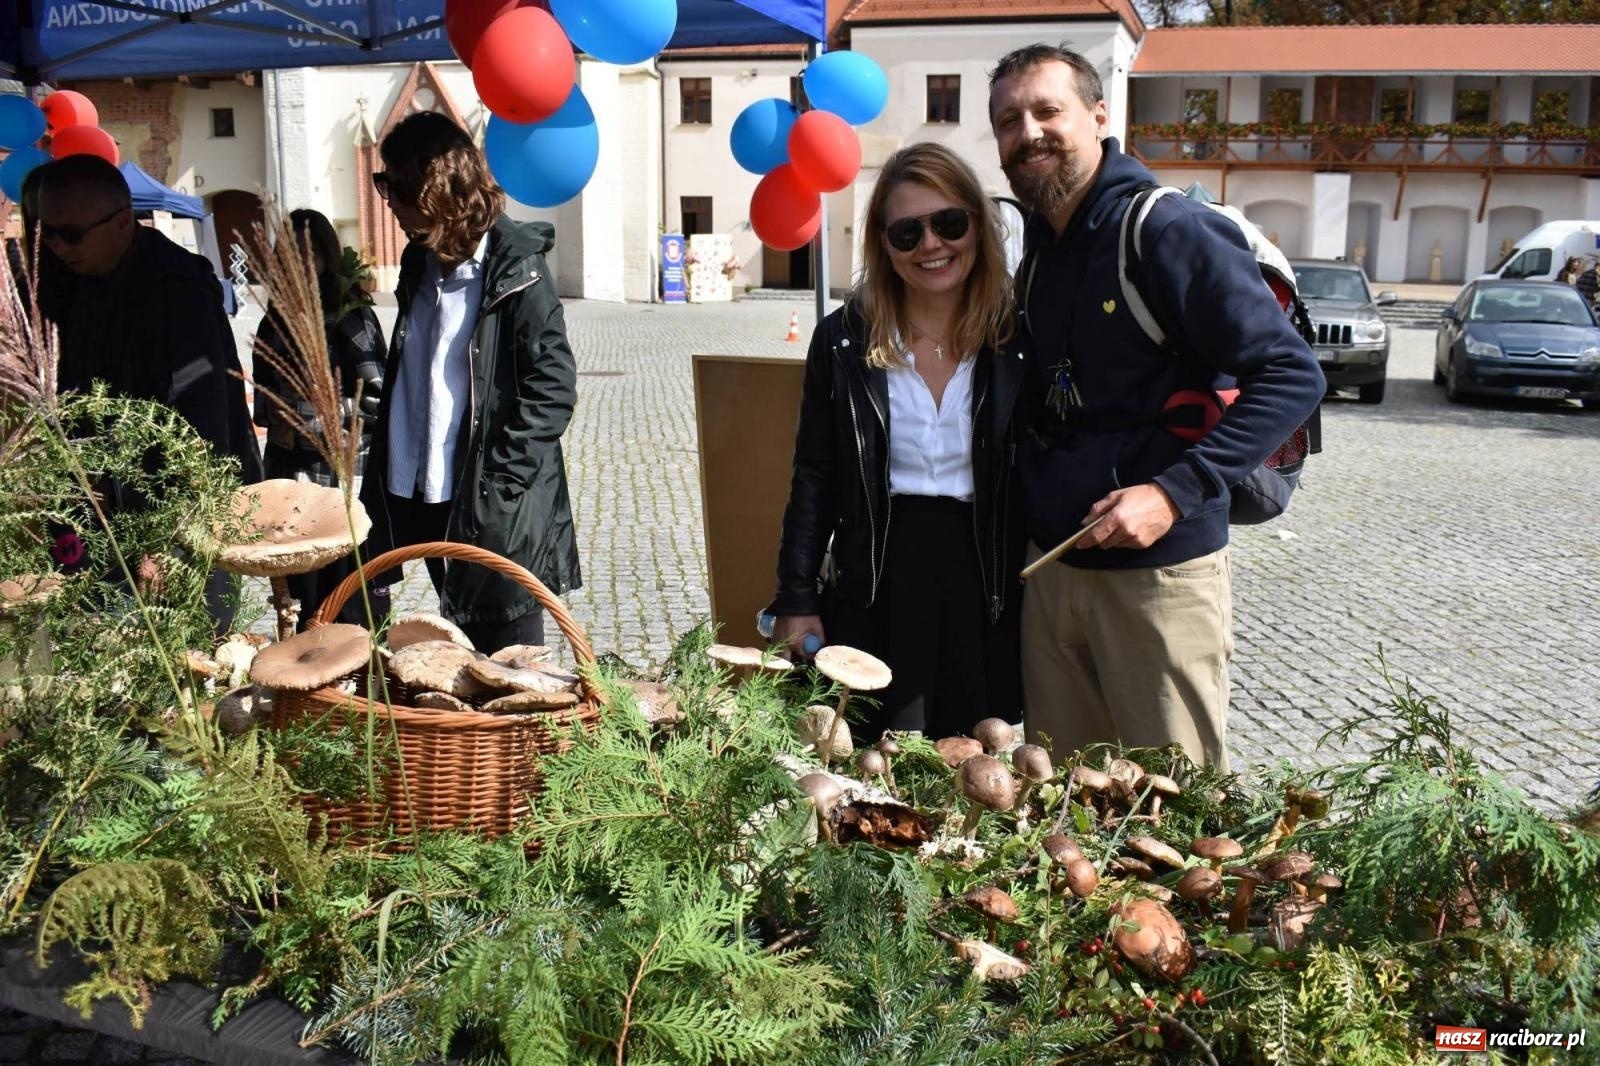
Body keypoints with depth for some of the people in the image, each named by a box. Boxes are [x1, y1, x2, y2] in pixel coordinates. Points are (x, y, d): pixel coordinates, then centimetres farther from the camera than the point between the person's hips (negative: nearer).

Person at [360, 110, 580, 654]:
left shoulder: (515, 270, -11)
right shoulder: (421, 260, 12)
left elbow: (555, 386, -14)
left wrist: (496, 480, -16)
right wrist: (387, 474, 11)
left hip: (498, 511, -7)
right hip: (429, 499, 7)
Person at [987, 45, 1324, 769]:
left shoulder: (1171, 232, -13)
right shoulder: (1036, 252, 11)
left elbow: (1292, 377, -17)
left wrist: (1177, 493, -23)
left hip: (1159, 569, -7)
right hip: (1049, 566, 7)